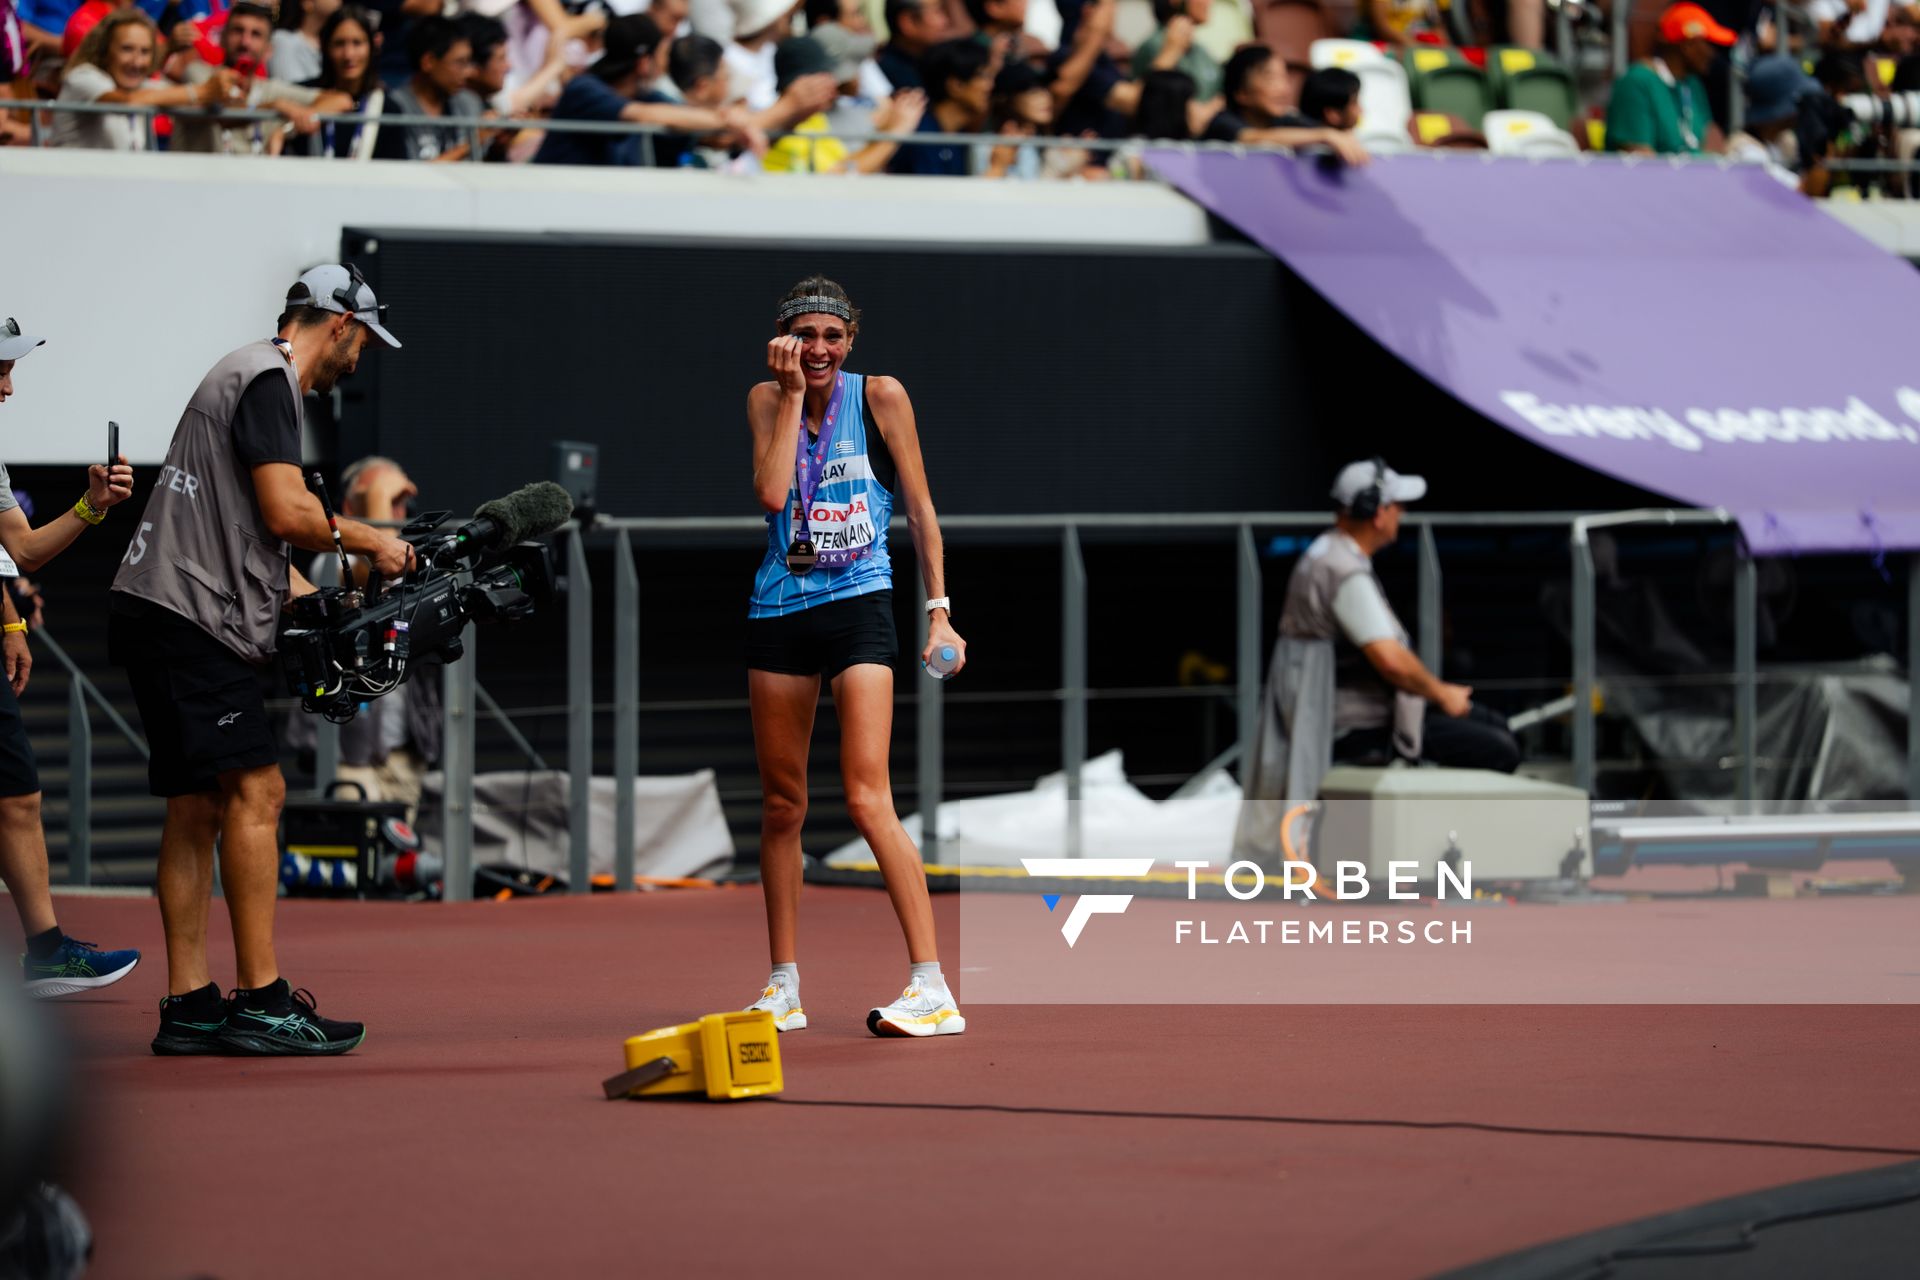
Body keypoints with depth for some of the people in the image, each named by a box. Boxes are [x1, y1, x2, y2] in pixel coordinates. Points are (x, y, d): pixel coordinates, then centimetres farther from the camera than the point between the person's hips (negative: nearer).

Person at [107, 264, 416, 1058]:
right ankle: (261, 1003, -15)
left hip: (154, 615, 11)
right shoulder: (269, 380, -8)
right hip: (190, 617, -11)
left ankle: (188, 1007, 8)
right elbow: (285, 513, -18)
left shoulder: (243, 375, 24)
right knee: (255, 790, -12)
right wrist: (370, 543, -3)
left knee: (197, 806, 9)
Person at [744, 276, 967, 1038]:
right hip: (779, 608, 4)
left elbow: (919, 506, 2)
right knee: (781, 803, 7)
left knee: (867, 797, -15)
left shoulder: (880, 396, -2)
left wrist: (939, 610, -2)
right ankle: (783, 991, 15)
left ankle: (932, 989, -18)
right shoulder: (767, 401, 5)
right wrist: (792, 394, -9)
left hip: (859, 604, -4)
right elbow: (771, 492, -11)